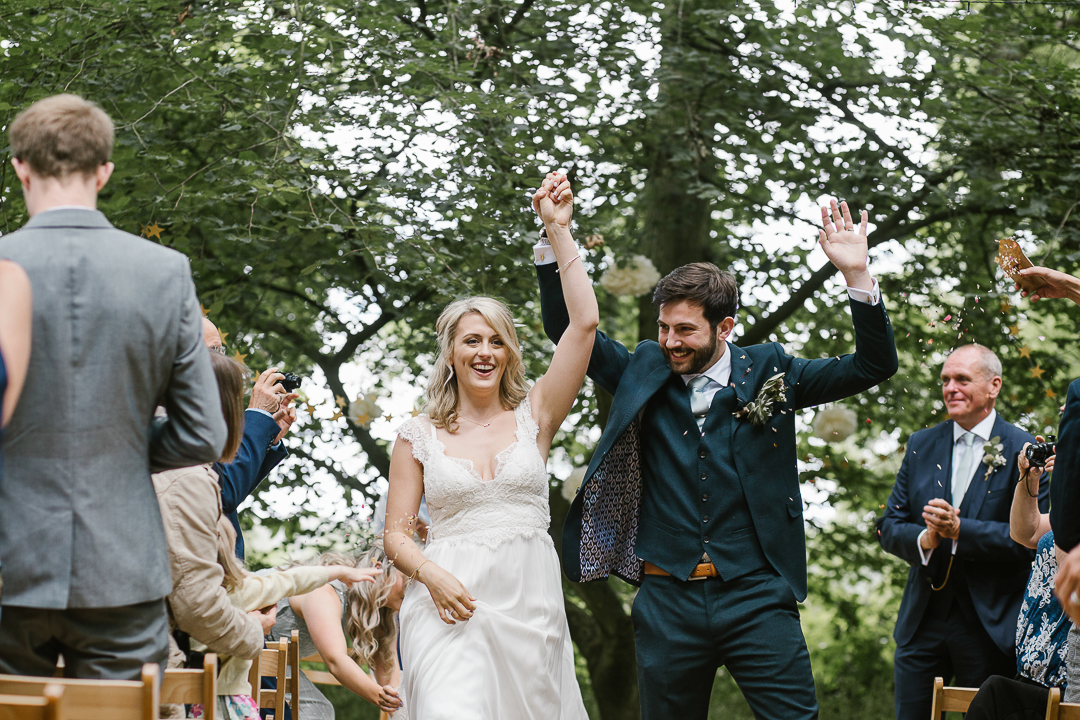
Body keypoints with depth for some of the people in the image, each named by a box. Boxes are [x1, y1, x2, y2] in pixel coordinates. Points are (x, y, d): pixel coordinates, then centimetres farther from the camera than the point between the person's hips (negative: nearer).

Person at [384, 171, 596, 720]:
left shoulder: (533, 417, 10)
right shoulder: (419, 437, 10)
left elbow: (584, 323, 3)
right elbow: (396, 534, 9)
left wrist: (558, 230, 4)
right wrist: (431, 574, -13)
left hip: (530, 605, 2)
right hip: (452, 605, -2)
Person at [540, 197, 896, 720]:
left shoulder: (767, 373, 4)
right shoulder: (644, 374, 9)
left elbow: (873, 365, 1)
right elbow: (567, 330, 12)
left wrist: (856, 275, -12)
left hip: (756, 597, -2)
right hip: (667, 599, 2)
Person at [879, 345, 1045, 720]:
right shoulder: (921, 445, 10)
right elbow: (890, 528, 9)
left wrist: (960, 530, -21)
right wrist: (923, 540, -13)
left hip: (990, 625, -4)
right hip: (922, 621, 4)